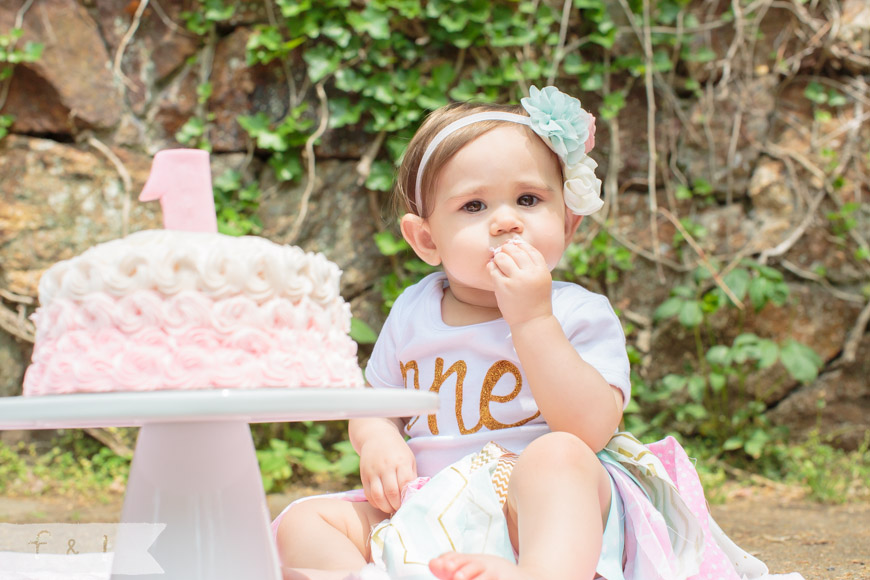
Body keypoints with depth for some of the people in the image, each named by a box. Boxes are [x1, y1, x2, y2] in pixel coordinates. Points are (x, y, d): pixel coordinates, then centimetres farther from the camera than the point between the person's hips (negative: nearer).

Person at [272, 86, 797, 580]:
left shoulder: (581, 315, -4)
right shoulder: (414, 312, 10)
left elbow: (591, 430, -18)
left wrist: (532, 319, -23)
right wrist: (377, 441, -4)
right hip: (427, 513, 5)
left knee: (558, 454, -37)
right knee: (302, 522, -13)